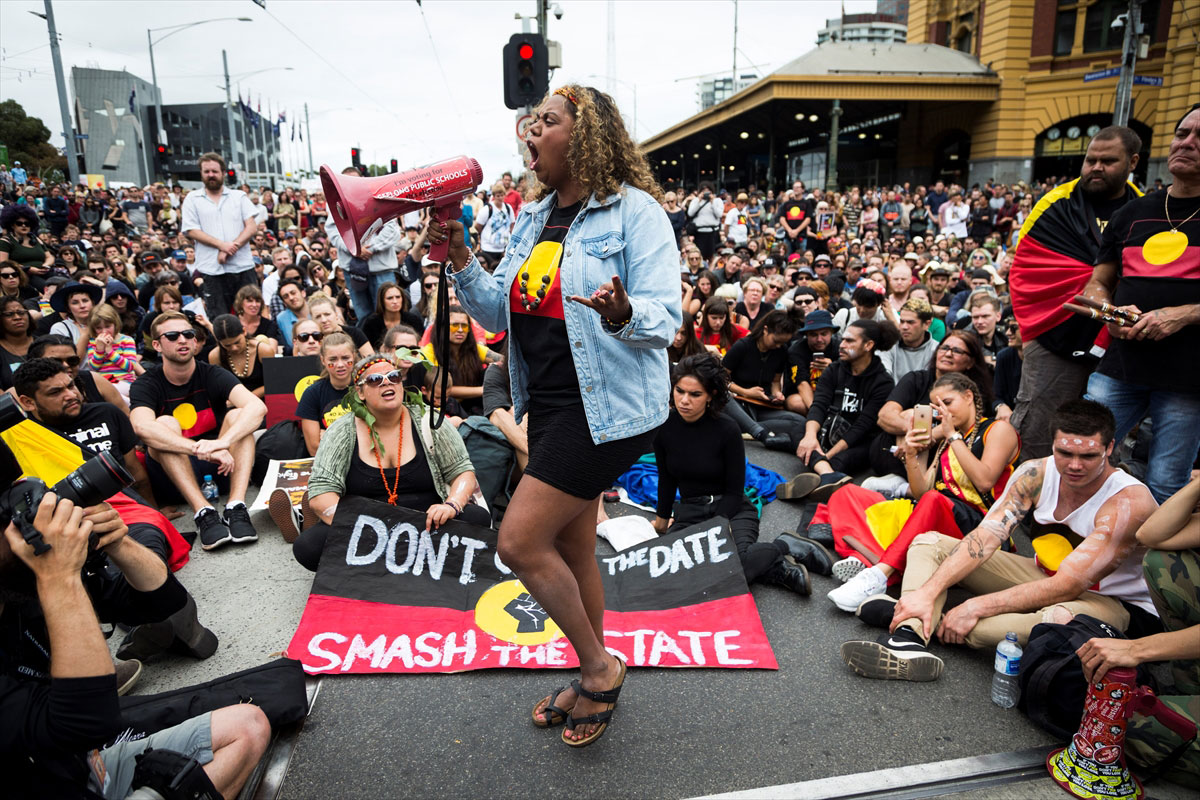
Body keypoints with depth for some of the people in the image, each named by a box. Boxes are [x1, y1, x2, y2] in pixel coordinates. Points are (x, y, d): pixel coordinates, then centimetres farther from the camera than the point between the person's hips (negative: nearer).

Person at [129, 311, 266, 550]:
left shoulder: (212, 375, -4)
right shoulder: (145, 385, -7)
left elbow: (257, 407, -24)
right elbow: (143, 427, -31)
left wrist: (223, 442, -42)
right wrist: (200, 449, -45)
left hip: (221, 467, 1)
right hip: (171, 476, -1)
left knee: (237, 414, -21)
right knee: (165, 424, -26)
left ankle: (236, 506, -37)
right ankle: (204, 513, -40)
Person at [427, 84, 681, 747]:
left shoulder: (635, 211, -9)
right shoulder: (534, 218, 13)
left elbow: (665, 316, -16)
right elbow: (500, 313, 12)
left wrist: (621, 313, -37)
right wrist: (460, 260, -2)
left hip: (607, 405, -8)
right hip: (549, 403, 8)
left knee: (520, 541, -11)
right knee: (572, 549, 16)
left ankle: (599, 665, 12)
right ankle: (594, 677, 35)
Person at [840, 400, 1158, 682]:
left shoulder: (1129, 501, -25)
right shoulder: (1036, 473, -10)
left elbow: (1068, 585, -31)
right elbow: (986, 536, -19)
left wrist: (976, 607, -35)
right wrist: (929, 591, -32)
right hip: (1045, 578, 6)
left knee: (1060, 619, -44)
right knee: (928, 543, -5)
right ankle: (908, 641, -33)